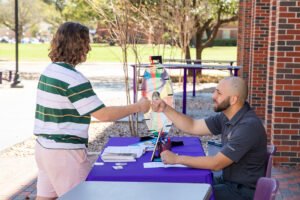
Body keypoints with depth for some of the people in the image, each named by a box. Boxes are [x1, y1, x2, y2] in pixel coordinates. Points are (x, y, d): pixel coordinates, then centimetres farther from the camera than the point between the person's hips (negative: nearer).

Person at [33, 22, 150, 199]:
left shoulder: (50, 70, 7)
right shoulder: (73, 78, -20)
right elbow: (104, 115, -20)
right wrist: (138, 107, -11)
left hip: (45, 146, 9)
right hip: (65, 151, -9)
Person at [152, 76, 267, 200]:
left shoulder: (248, 126, -26)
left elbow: (216, 163, -26)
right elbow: (192, 127, 8)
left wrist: (177, 159, -21)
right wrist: (165, 109, -4)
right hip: (229, 182, 8)